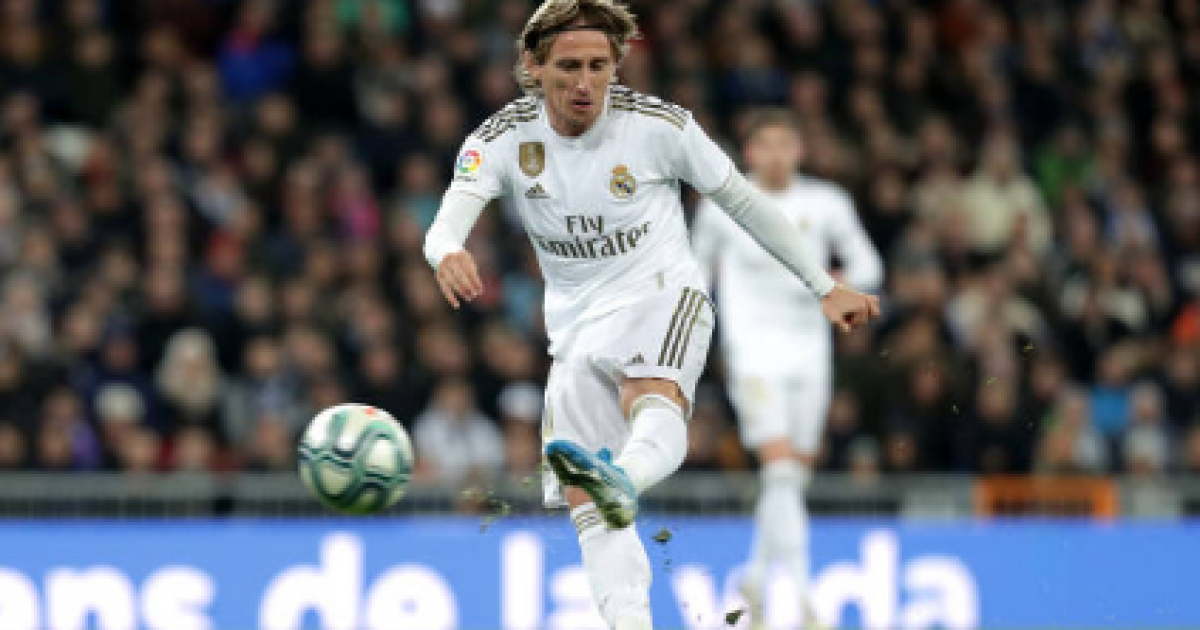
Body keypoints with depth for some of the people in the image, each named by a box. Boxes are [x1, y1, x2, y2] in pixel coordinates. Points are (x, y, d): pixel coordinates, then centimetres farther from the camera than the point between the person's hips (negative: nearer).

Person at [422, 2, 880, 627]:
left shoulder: (658, 124, -9)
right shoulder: (503, 139, -7)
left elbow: (743, 200, 4)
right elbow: (445, 225, -23)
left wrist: (826, 287, 7)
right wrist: (448, 255, -49)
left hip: (662, 295, -4)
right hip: (577, 325, 4)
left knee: (652, 396, -39)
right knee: (583, 503, -7)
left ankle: (622, 481, -70)